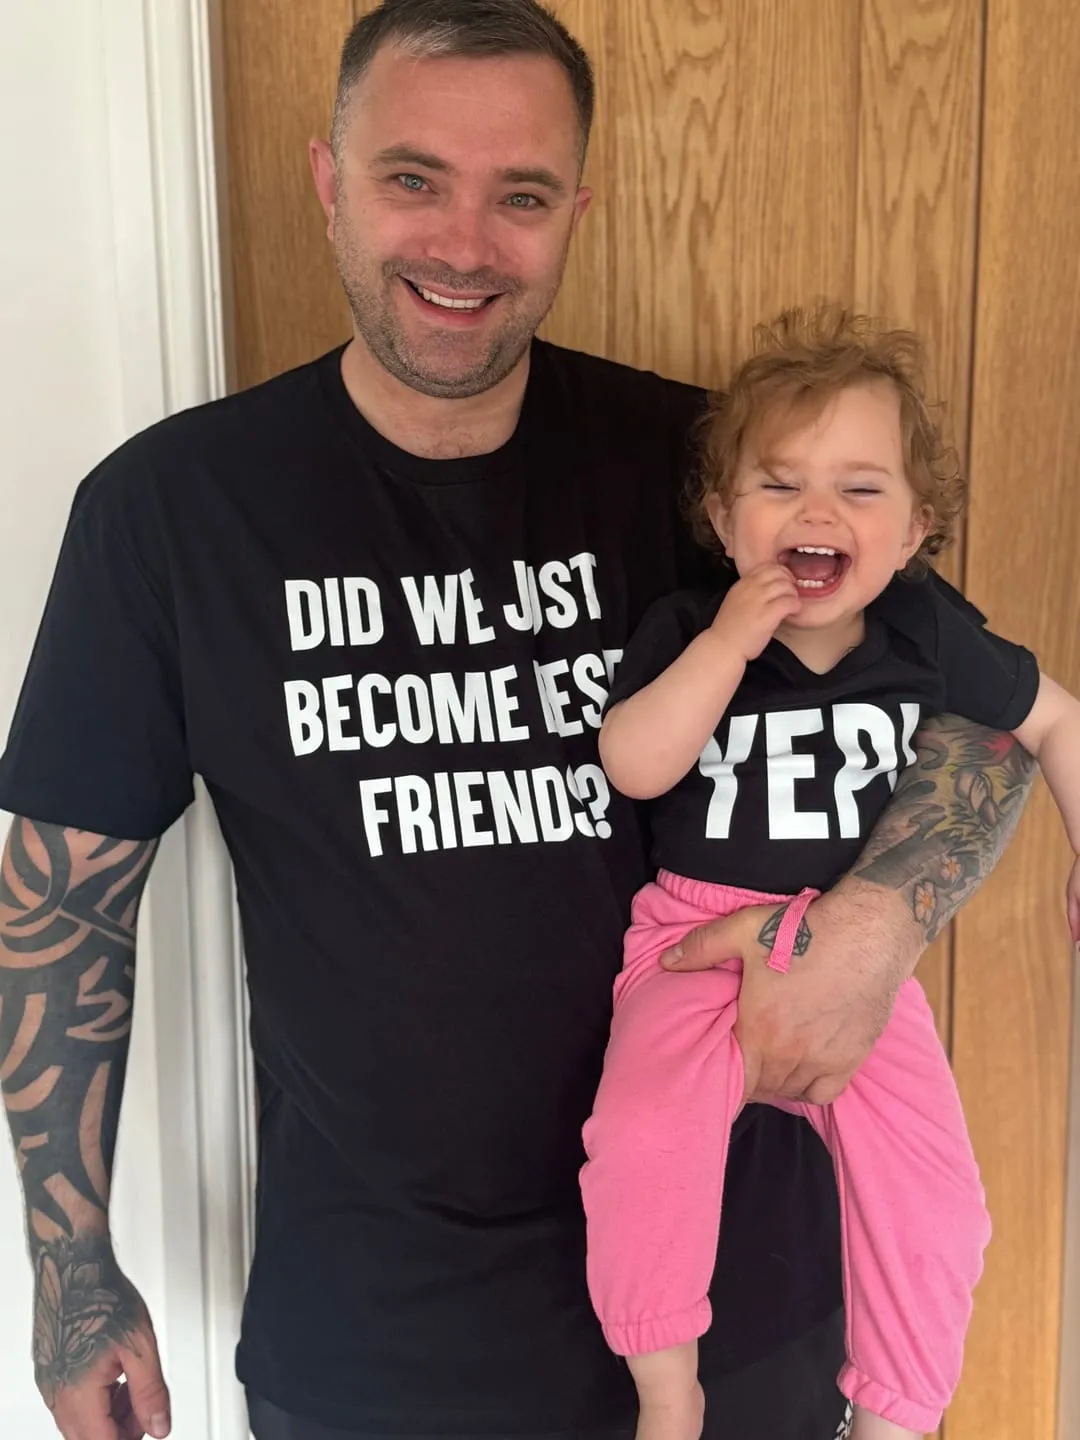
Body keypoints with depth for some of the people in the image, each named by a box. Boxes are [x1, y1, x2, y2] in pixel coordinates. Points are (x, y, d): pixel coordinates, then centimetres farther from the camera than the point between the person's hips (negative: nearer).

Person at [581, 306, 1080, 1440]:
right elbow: (633, 767, -19)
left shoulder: (927, 637, -2)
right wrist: (729, 642, -23)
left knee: (933, 1199, -10)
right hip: (701, 935, -2)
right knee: (644, 1142, -26)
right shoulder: (685, 629, -5)